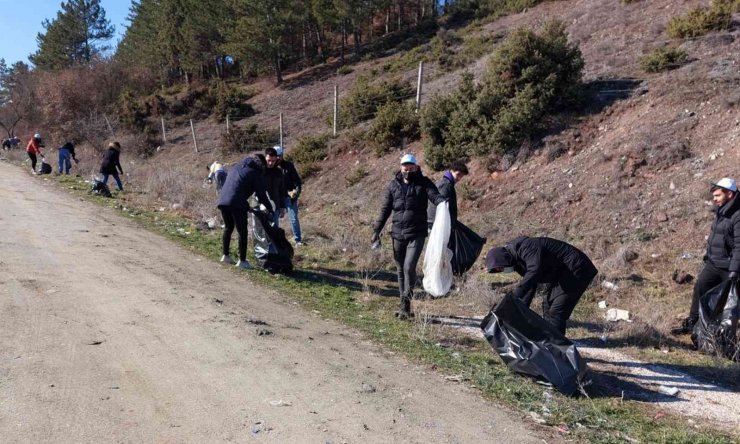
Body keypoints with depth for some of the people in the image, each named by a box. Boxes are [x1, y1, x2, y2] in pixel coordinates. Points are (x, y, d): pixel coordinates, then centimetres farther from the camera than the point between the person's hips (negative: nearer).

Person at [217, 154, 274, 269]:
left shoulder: (237, 167, 25)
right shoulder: (256, 173, 4)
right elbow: (261, 194, 2)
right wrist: (270, 209, 16)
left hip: (222, 200, 7)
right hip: (237, 203, -7)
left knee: (228, 227, 24)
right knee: (243, 232, 4)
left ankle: (225, 255, 31)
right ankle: (242, 261, 6)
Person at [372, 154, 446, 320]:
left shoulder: (423, 183, 0)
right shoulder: (393, 185, 7)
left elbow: (435, 196, -16)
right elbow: (385, 210, 11)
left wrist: (443, 203, -39)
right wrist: (376, 230, 7)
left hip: (416, 234, -4)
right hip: (398, 234, 4)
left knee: (409, 267, -16)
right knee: (401, 270, 10)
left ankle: (405, 304, -4)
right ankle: (405, 306, 22)